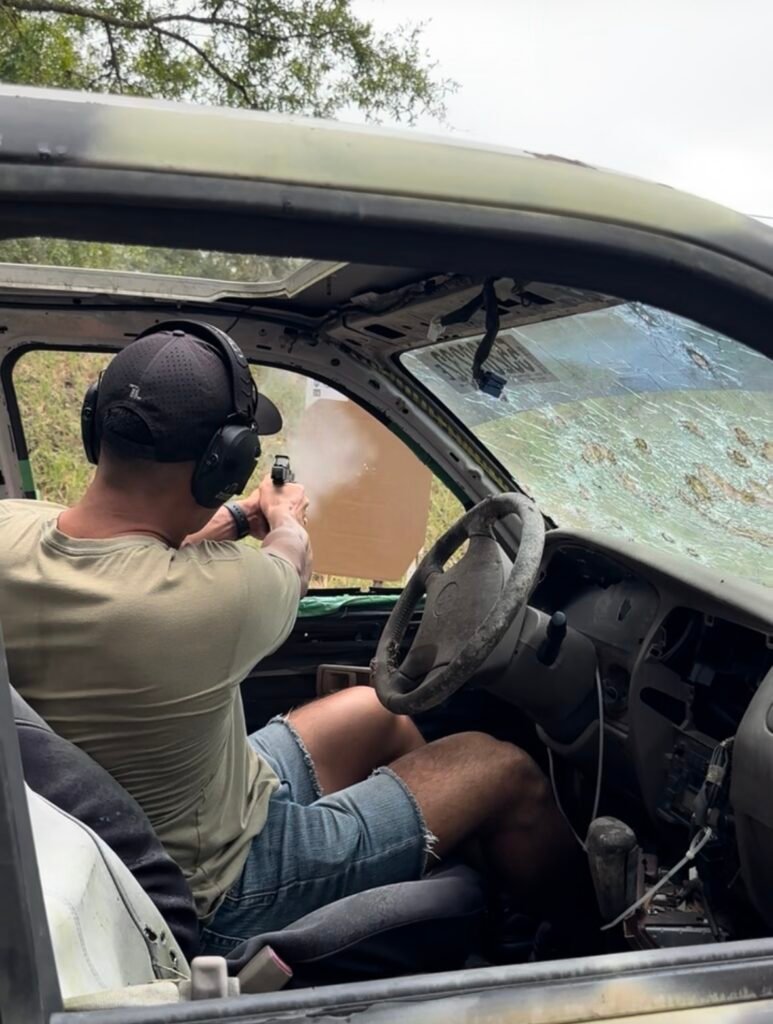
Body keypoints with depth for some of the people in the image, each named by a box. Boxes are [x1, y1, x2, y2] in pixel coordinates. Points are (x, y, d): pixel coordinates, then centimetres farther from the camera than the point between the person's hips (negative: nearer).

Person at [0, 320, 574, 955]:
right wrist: (288, 523, 14)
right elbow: (292, 569, -9)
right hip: (227, 892, -7)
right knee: (508, 773, 4)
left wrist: (231, 519, 15)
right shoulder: (219, 591, -36)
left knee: (384, 716, 23)